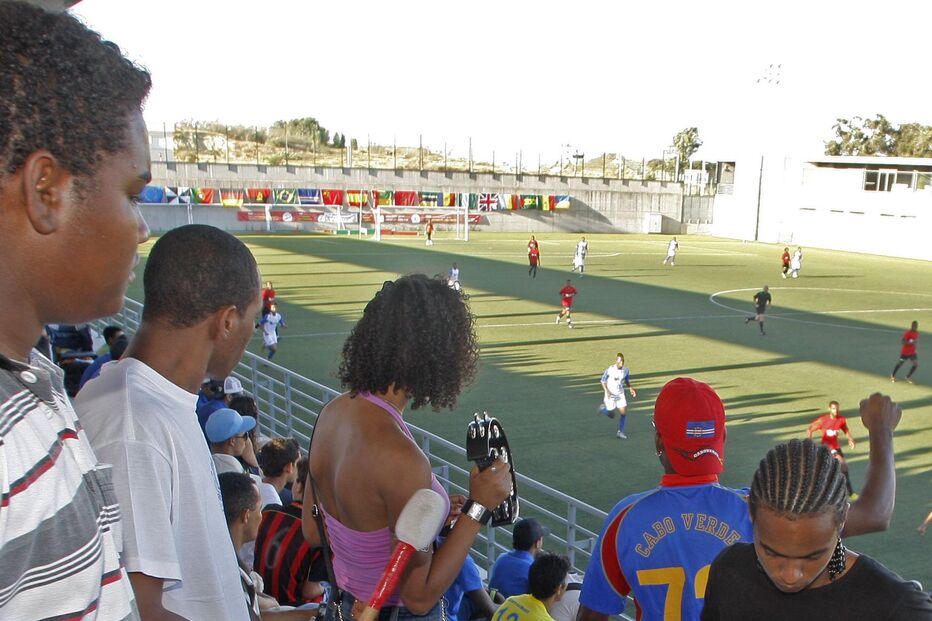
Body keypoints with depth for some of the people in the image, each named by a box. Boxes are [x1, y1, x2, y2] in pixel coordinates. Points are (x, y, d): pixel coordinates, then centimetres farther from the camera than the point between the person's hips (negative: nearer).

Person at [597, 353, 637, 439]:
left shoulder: (626, 370, -6)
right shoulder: (609, 370, -18)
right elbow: (602, 381, -8)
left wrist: (631, 388, -8)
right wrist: (607, 391, -21)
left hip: (620, 394, 4)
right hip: (610, 395, -4)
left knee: (624, 412, -6)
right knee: (611, 415, 3)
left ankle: (620, 432, 9)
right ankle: (603, 408, 36)